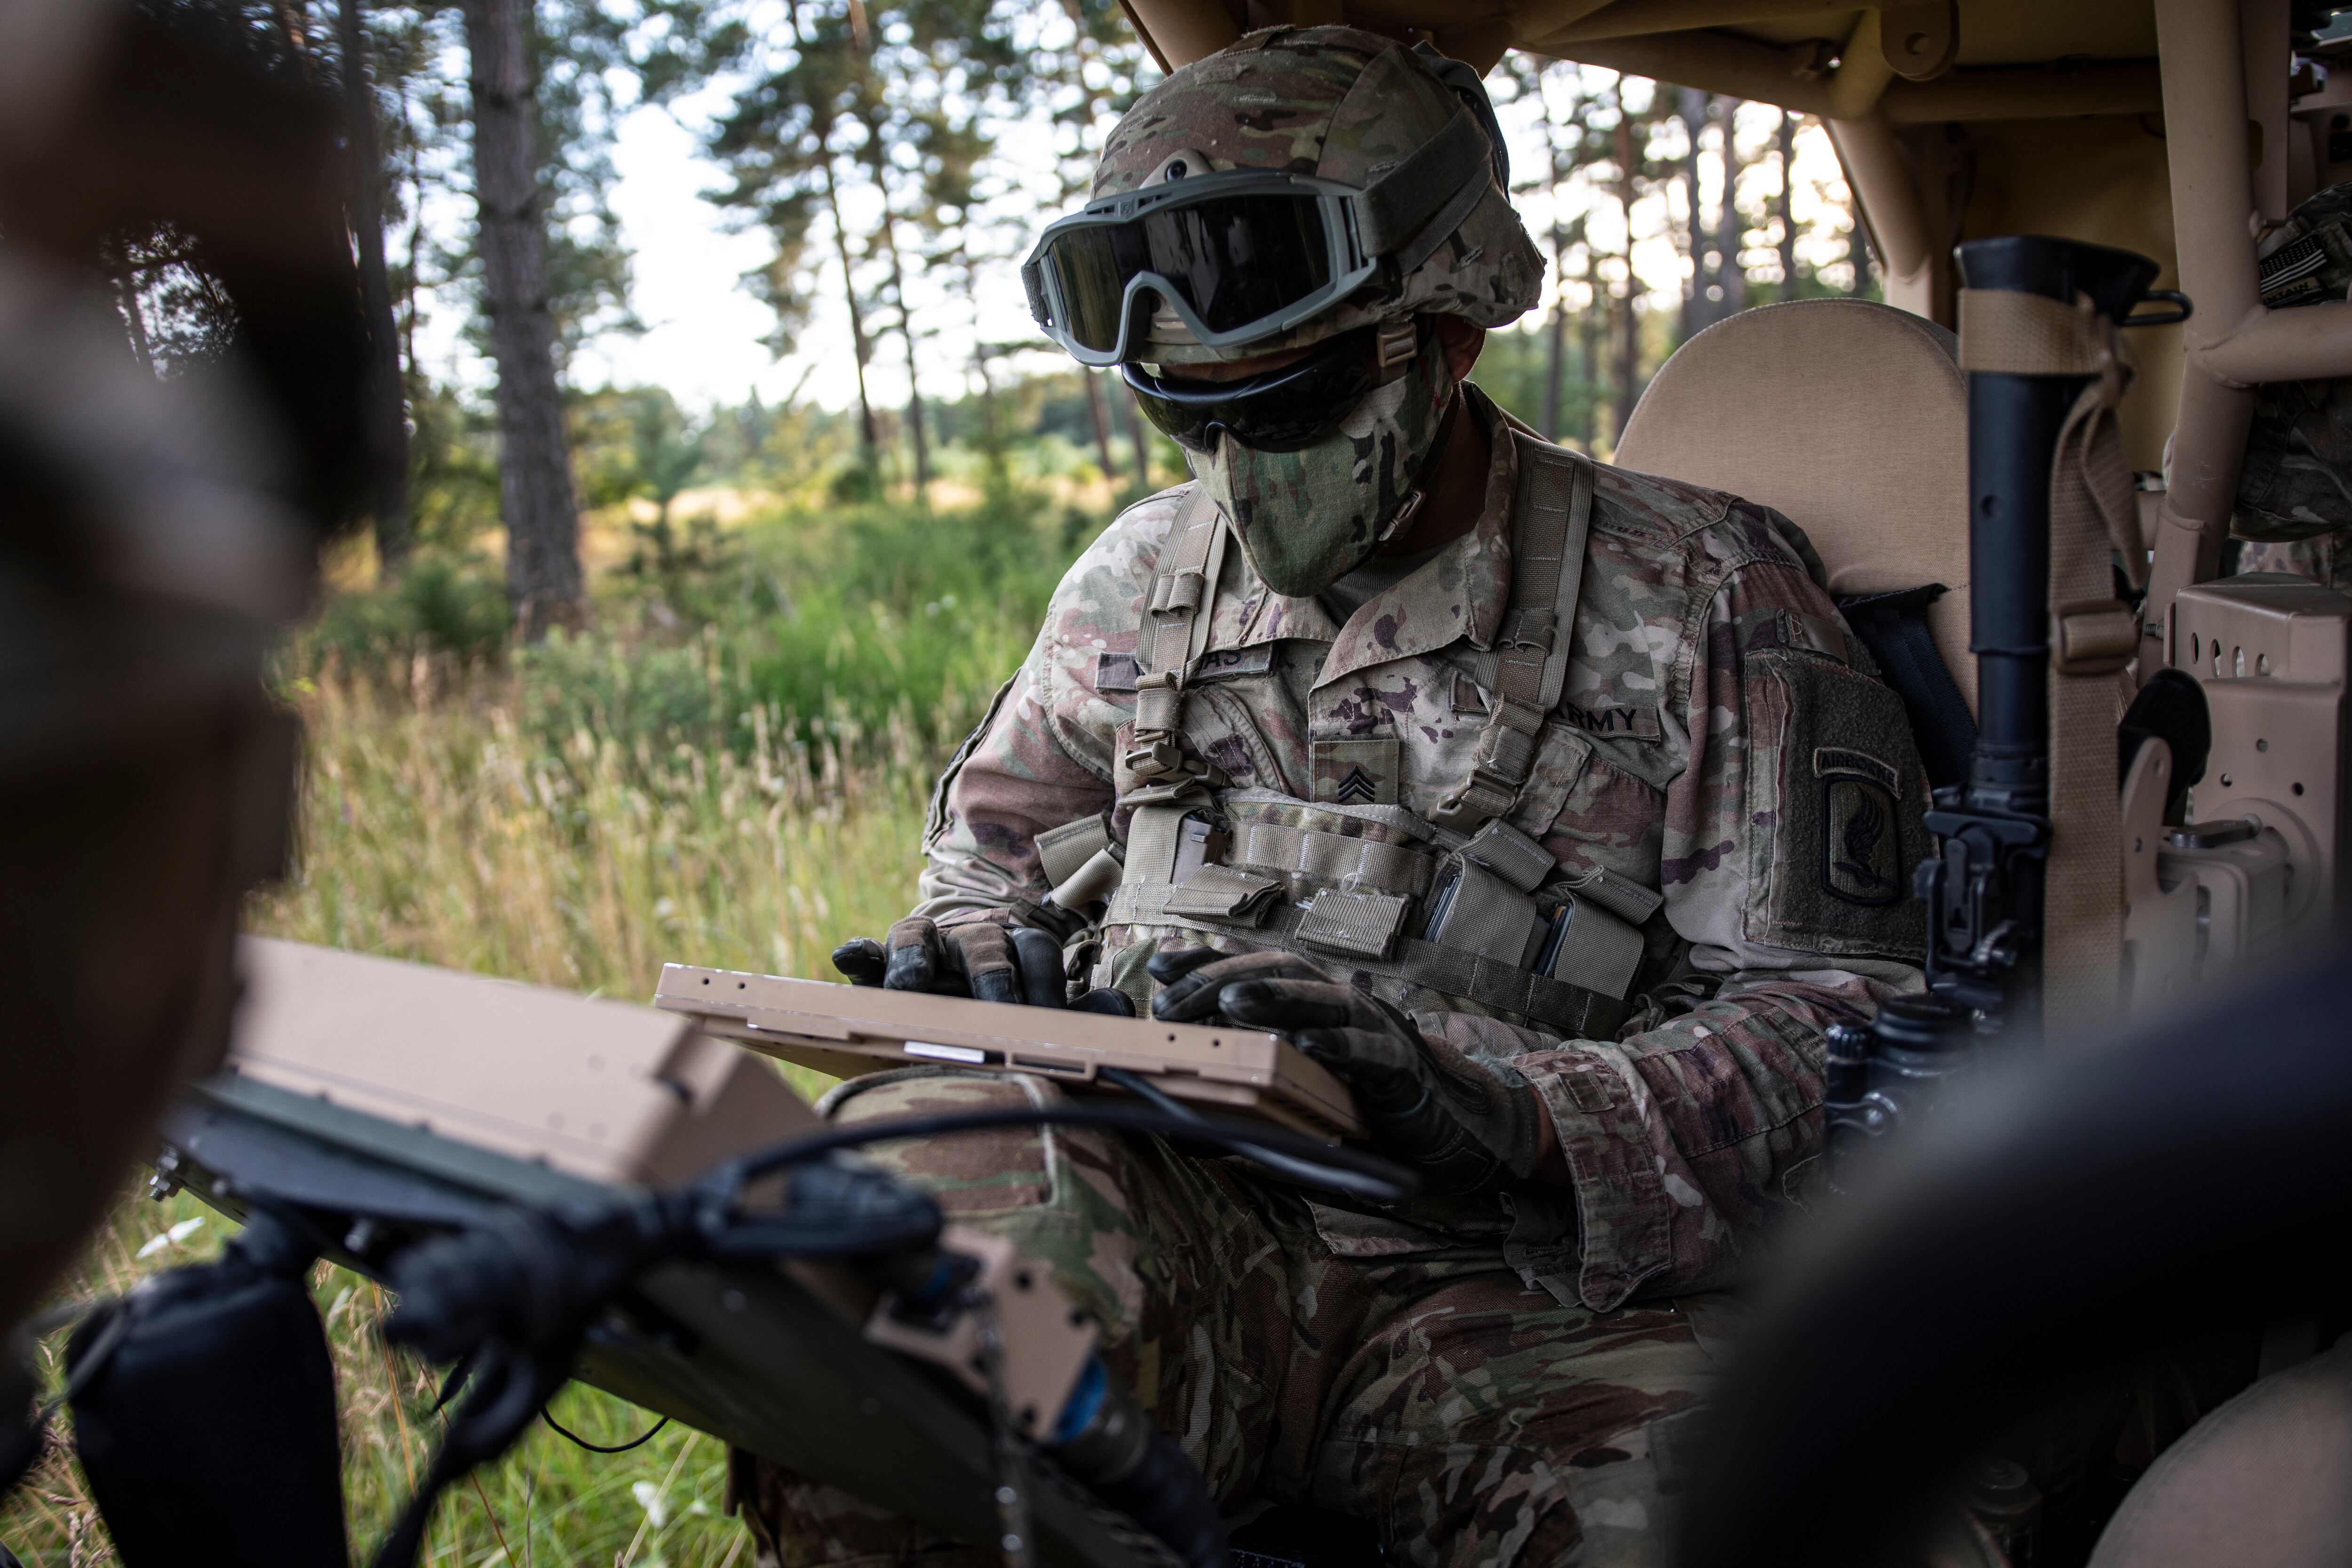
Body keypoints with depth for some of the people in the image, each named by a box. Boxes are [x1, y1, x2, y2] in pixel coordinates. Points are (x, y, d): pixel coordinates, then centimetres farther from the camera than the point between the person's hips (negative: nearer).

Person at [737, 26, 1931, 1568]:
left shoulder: (1695, 602, 1)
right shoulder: (1146, 575, 15)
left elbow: (1851, 1021, -6)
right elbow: (1000, 836, 31)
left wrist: (1495, 1095, -24)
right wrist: (970, 949, 4)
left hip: (1519, 1289, -2)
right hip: (1167, 1220, 3)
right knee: (923, 1158, -32)